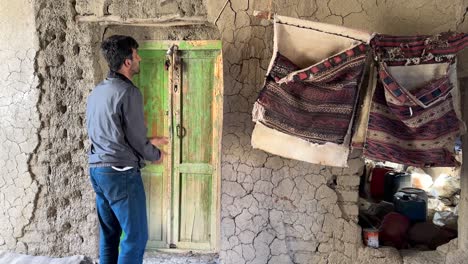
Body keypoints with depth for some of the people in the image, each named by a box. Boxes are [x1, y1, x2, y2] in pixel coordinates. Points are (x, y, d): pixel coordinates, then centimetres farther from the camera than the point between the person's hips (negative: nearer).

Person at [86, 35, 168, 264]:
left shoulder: (96, 92, 11)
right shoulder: (128, 92, -16)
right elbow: (136, 139, -14)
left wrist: (149, 142, 22)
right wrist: (155, 155, 6)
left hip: (97, 169, 9)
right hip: (120, 172, -9)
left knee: (109, 233, 18)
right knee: (136, 236, 2)